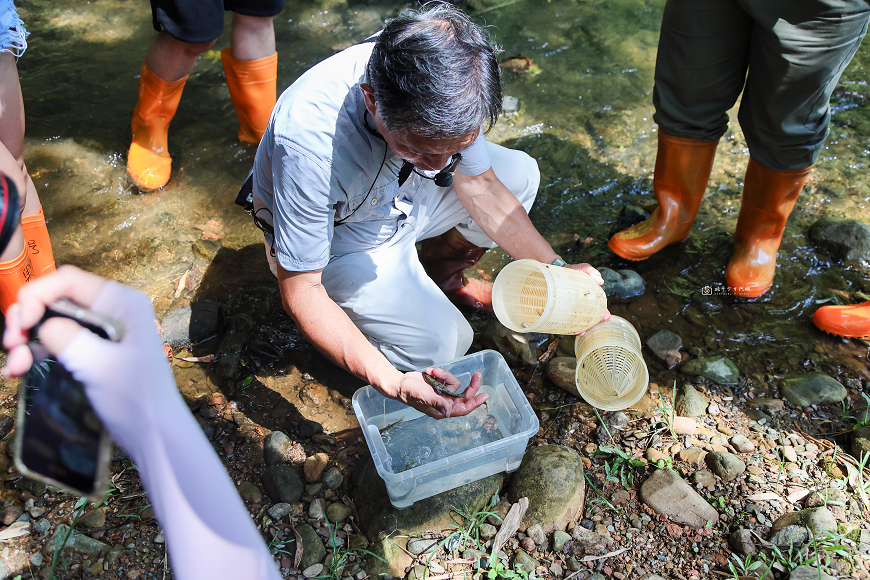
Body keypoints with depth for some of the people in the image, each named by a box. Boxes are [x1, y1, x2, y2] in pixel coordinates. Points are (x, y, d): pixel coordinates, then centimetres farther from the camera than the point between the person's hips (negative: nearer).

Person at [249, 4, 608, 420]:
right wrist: (393, 384, -40)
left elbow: (477, 184, -9)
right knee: (441, 343, -20)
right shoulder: (310, 143, -42)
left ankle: (438, 274, 15)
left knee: (520, 174, -5)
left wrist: (556, 271, -16)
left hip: (400, 196, 5)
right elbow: (298, 293, -31)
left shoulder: (442, 83, -26)